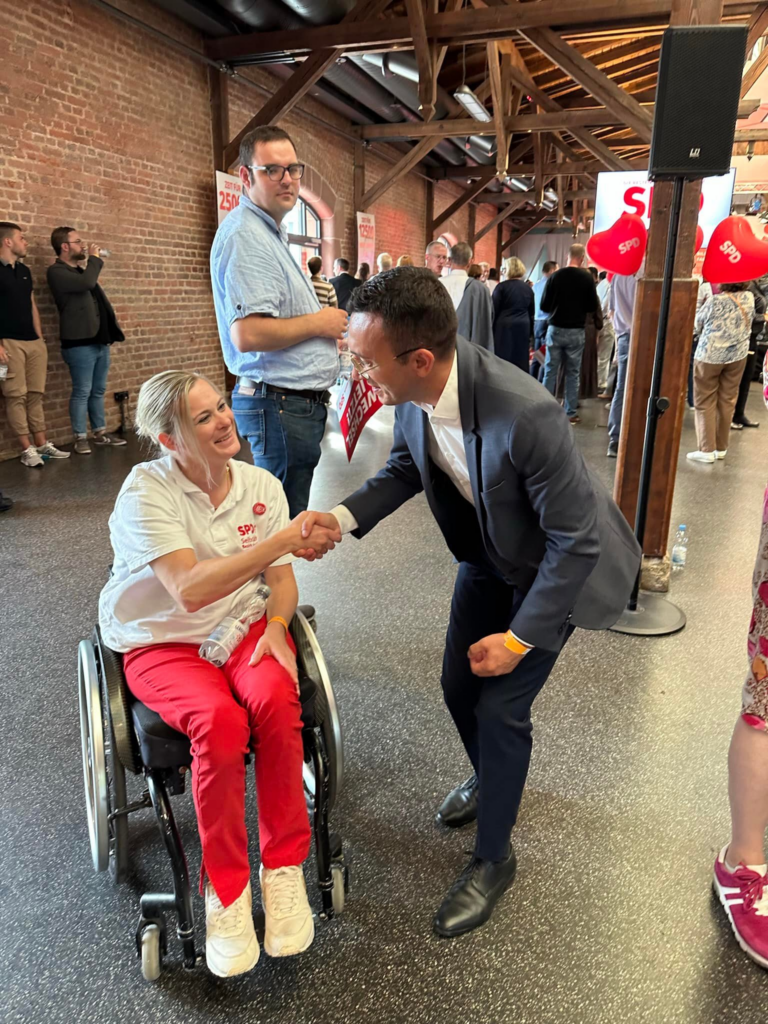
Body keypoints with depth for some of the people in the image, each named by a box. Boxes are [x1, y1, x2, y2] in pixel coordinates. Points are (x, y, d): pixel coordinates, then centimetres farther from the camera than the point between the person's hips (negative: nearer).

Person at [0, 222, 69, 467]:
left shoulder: (24, 270, 16)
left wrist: (40, 338, 16)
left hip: (34, 342, 7)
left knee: (35, 394, 8)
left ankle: (42, 444, 13)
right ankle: (27, 449, -3)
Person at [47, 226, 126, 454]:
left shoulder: (80, 271, 21)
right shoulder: (57, 271, -7)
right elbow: (86, 283, -25)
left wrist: (109, 337, 19)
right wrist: (94, 259, -8)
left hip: (100, 341, 8)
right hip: (80, 343, -8)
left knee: (98, 391, 12)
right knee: (82, 392, -5)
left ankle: (100, 434, 19)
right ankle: (81, 438, 2)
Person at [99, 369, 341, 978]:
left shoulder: (261, 485, 0)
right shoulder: (147, 490, -15)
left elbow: (281, 579, 7)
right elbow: (189, 589, -27)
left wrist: (275, 625, -15)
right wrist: (283, 539, -31)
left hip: (244, 627, 3)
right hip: (162, 643, -3)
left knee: (275, 698, -30)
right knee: (221, 720, -33)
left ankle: (285, 869, -11)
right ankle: (226, 892, -10)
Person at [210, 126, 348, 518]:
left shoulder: (271, 233, 19)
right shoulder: (244, 235, -15)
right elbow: (247, 335, -27)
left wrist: (326, 323, 14)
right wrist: (318, 322, -14)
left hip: (299, 402, 10)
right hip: (282, 407, -10)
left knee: (288, 513, 17)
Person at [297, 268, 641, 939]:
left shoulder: (525, 415, -40)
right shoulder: (412, 394, -20)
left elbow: (574, 541, -29)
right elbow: (406, 466, 1)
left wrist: (520, 638, -23)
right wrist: (344, 517, -16)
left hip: (559, 567, -6)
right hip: (487, 557, 7)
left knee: (500, 707, -4)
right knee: (460, 689, 14)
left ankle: (493, 859, 23)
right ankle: (493, 781, 47)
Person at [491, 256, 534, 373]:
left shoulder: (502, 287, -8)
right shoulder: (528, 288, 6)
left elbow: (494, 310, -6)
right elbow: (532, 312, 12)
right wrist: (530, 332, 19)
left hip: (504, 327, -4)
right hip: (523, 327, 4)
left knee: (502, 359, 0)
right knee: (521, 359, 7)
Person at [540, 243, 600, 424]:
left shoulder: (555, 276, -6)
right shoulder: (587, 278, -7)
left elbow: (544, 306, -3)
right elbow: (593, 307, -3)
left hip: (555, 329, 1)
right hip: (576, 331, 0)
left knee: (550, 371, 7)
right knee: (573, 373, 7)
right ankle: (571, 413, 10)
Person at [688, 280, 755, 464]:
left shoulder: (715, 302, -19)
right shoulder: (749, 298, -5)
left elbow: (698, 322, -3)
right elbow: (748, 321, 11)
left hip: (710, 355, -5)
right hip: (738, 354, 5)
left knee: (705, 402, 4)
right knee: (728, 401, 11)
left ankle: (707, 449, 1)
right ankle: (721, 447, 18)